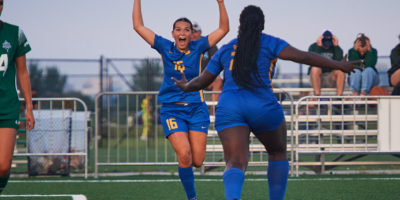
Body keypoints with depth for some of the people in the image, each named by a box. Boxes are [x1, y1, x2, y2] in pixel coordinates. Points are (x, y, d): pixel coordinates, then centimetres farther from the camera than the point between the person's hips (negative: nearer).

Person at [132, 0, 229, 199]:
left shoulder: (197, 47, 3)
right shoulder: (165, 47, 2)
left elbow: (223, 29, 0)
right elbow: (138, 26, 3)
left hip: (196, 108, 1)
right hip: (172, 110, -1)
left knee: (197, 160, -6)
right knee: (184, 156, -19)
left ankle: (184, 165, 32)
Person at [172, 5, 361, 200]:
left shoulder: (225, 50, 20)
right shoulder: (270, 43, 9)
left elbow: (201, 82, 25)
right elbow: (302, 56, -4)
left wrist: (185, 86, 47)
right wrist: (338, 65, -2)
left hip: (228, 109, 2)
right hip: (263, 107, -1)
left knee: (235, 163, -13)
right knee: (278, 153, 25)